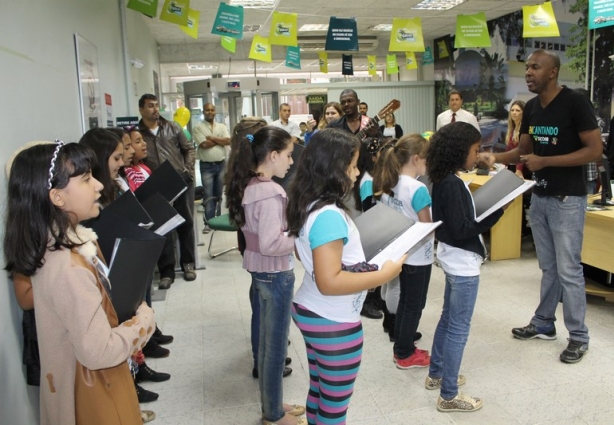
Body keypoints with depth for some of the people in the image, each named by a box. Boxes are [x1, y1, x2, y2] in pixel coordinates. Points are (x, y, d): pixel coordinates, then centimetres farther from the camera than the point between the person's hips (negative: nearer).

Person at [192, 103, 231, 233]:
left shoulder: (222, 126, 9)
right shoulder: (198, 127, -3)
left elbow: (228, 141, -6)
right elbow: (204, 144, -16)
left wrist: (212, 138, -11)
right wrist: (220, 140, -6)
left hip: (221, 164, 4)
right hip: (206, 166, -4)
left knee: (218, 193, 11)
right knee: (208, 195, -4)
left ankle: (213, 218, 24)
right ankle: (208, 222, -1)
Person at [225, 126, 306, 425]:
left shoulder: (249, 186, 4)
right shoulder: (269, 192, -25)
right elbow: (270, 244, -28)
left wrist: (290, 226, 7)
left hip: (260, 271, 9)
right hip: (276, 274, -9)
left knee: (267, 341, 21)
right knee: (276, 345, 7)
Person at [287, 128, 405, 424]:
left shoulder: (308, 204, 2)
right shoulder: (329, 216, -28)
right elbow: (329, 282, -31)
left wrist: (357, 260, 15)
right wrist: (384, 274, -23)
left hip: (309, 311, 9)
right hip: (333, 323, -9)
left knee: (318, 391, 24)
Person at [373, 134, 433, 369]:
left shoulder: (388, 184, 1)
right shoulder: (418, 189, -23)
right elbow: (427, 227, -19)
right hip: (418, 256, -8)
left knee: (404, 301, 20)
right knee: (414, 305, 7)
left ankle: (401, 348, 31)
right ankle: (405, 355, 20)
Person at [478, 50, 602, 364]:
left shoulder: (575, 103, -15)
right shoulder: (531, 107, 6)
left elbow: (595, 150, -17)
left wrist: (545, 161, -21)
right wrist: (496, 158, -7)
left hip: (567, 199, -6)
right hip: (539, 197, 7)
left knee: (568, 269, -1)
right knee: (548, 267, 16)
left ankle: (579, 336, 14)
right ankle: (544, 324, 29)